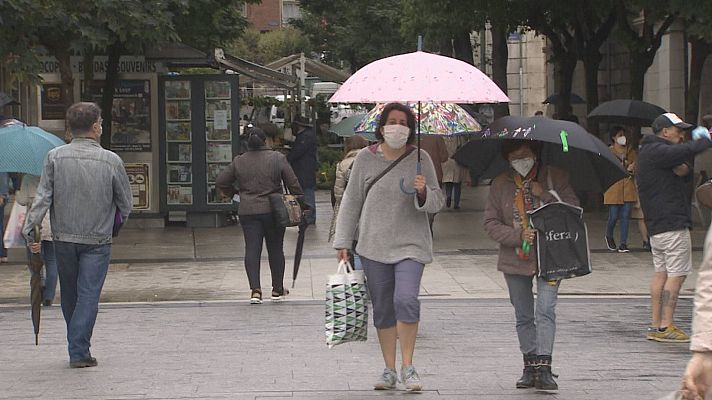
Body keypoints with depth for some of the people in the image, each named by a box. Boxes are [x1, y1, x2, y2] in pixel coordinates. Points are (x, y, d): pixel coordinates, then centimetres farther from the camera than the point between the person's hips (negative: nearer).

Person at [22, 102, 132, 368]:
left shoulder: (55, 157, -5)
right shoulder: (111, 161, -8)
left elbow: (43, 196, -11)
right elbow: (126, 204, 0)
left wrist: (30, 226, -9)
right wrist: (115, 219, 19)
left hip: (63, 238, 2)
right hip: (97, 240, -2)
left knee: (69, 295, 16)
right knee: (89, 294, 1)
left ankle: (77, 347, 27)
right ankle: (79, 351, -5)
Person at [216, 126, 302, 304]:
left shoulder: (238, 162, 2)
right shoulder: (277, 158, -3)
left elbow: (220, 182, 8)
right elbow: (293, 183, -3)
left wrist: (232, 193, 23)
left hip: (247, 211, 1)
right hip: (272, 210, -1)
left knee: (252, 250, 0)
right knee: (275, 249, 11)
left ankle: (255, 290, -13)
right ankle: (277, 290, 18)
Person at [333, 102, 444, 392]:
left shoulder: (420, 159, 1)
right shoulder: (366, 158, 2)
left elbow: (438, 203, 5)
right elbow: (351, 201, 8)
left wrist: (423, 192, -17)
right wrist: (343, 242, 7)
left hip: (410, 245, -2)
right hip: (373, 245, 2)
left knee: (406, 301, -18)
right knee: (382, 309, 7)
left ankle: (407, 366, -4)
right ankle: (389, 370, 18)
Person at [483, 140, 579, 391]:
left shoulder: (555, 178, 2)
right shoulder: (500, 185, 4)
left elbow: (573, 209, -3)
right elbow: (490, 223, 2)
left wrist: (545, 195, -15)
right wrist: (518, 236, -14)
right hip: (515, 260, 3)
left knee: (545, 311, -15)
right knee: (524, 317, 9)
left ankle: (543, 367, -16)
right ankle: (530, 366, 19)